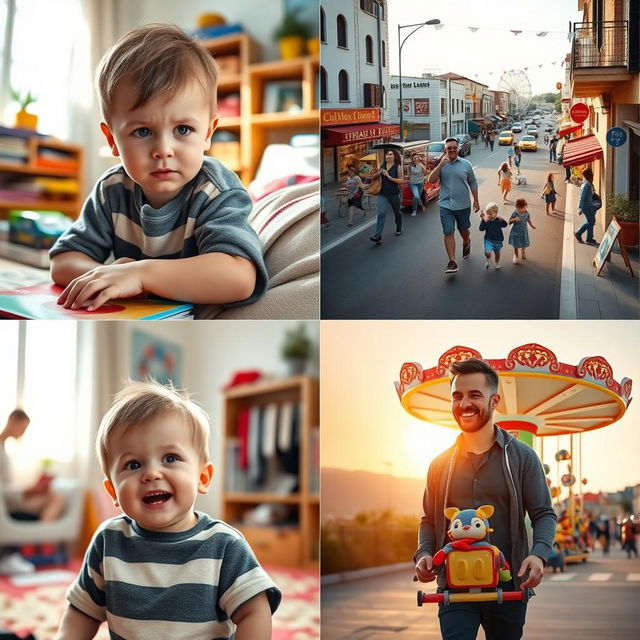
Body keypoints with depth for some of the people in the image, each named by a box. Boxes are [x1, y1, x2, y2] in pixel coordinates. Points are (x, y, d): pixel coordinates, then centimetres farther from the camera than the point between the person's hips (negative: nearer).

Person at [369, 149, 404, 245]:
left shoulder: (398, 167, -5)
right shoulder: (382, 166, 4)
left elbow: (401, 180, -14)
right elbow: (373, 177, 12)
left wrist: (389, 176, -21)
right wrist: (378, 173, -10)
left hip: (394, 194, -1)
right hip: (383, 194, 1)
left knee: (397, 212, 19)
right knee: (381, 214, -14)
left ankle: (399, 229, 45)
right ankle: (378, 236, -24)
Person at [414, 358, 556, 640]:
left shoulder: (522, 457, 0)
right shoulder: (441, 464, 7)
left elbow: (544, 514, -1)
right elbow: (429, 519, 13)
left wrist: (538, 553, -21)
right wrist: (423, 553, -7)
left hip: (508, 585, -1)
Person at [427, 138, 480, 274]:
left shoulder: (465, 164, -2)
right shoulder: (440, 165, -2)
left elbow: (473, 183, 7)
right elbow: (431, 180, -15)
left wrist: (476, 201, 6)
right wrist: (441, 164, -23)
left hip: (463, 205, 1)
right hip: (446, 205, -1)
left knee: (463, 230, 19)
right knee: (448, 233, -5)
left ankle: (466, 243, 53)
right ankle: (452, 262, -2)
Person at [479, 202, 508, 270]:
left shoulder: (498, 220, -15)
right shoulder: (486, 221, -16)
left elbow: (505, 225, -22)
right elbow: (481, 229, -22)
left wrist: (501, 220, -39)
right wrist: (484, 221, -34)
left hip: (498, 240, 1)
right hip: (488, 239, -1)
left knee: (497, 252, 20)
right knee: (487, 252, -15)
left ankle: (497, 263, 46)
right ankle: (488, 260, 19)